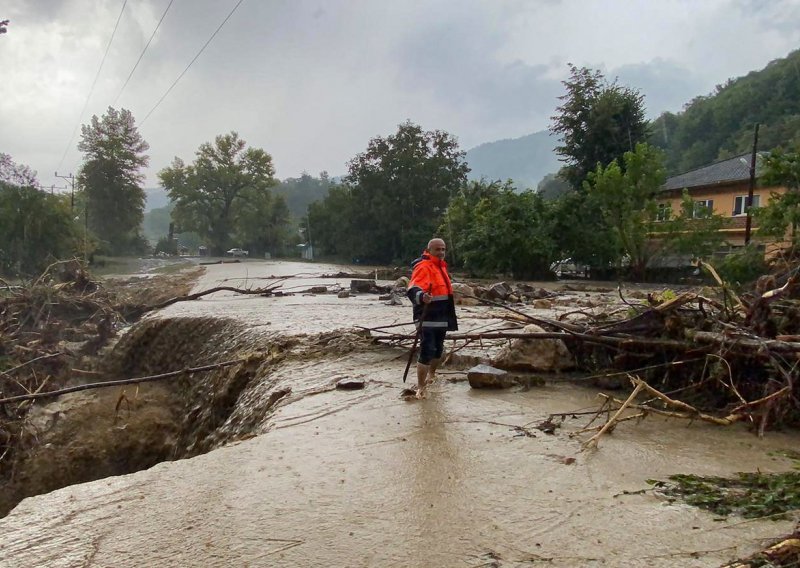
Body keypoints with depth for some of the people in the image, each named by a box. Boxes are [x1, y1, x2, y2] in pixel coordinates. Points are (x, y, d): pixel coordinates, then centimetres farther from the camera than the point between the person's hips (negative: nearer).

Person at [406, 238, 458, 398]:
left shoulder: (441, 266, 14)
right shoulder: (423, 267, -16)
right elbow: (413, 290, -32)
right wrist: (422, 296, -54)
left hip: (441, 318, 9)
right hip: (427, 319, -9)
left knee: (438, 350, 21)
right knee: (427, 351, -12)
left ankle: (431, 373, 46)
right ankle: (420, 388, -4)